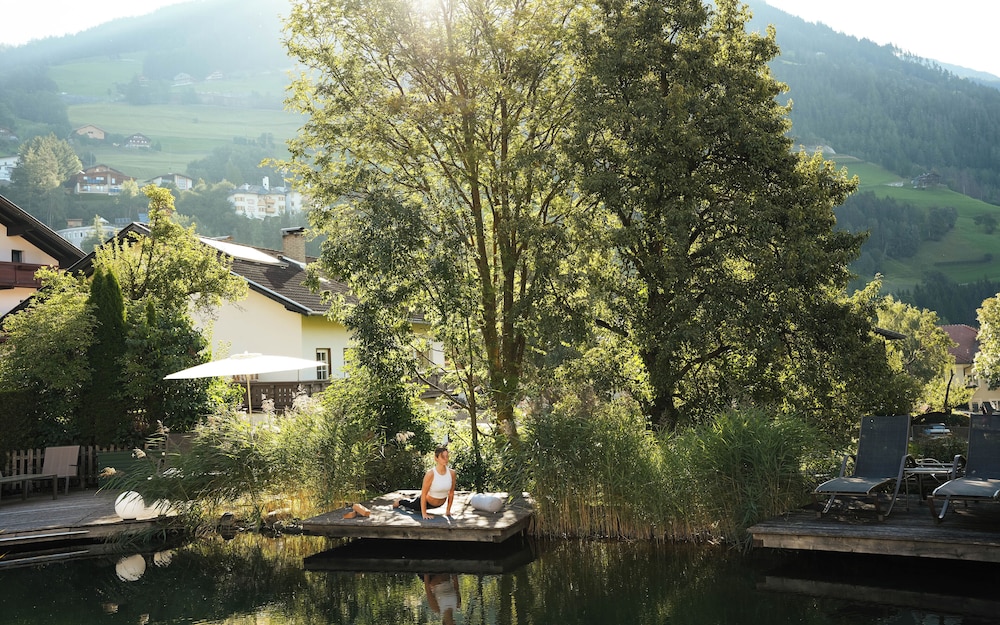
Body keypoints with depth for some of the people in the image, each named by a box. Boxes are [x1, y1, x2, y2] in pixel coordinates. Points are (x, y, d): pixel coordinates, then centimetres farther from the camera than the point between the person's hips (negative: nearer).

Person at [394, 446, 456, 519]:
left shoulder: (452, 473, -21)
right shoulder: (430, 474, -34)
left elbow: (451, 493, -8)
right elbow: (423, 494, -26)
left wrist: (448, 510, -3)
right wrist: (424, 513, -24)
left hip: (440, 504, 4)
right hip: (427, 502, -3)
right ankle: (399, 501, 58)